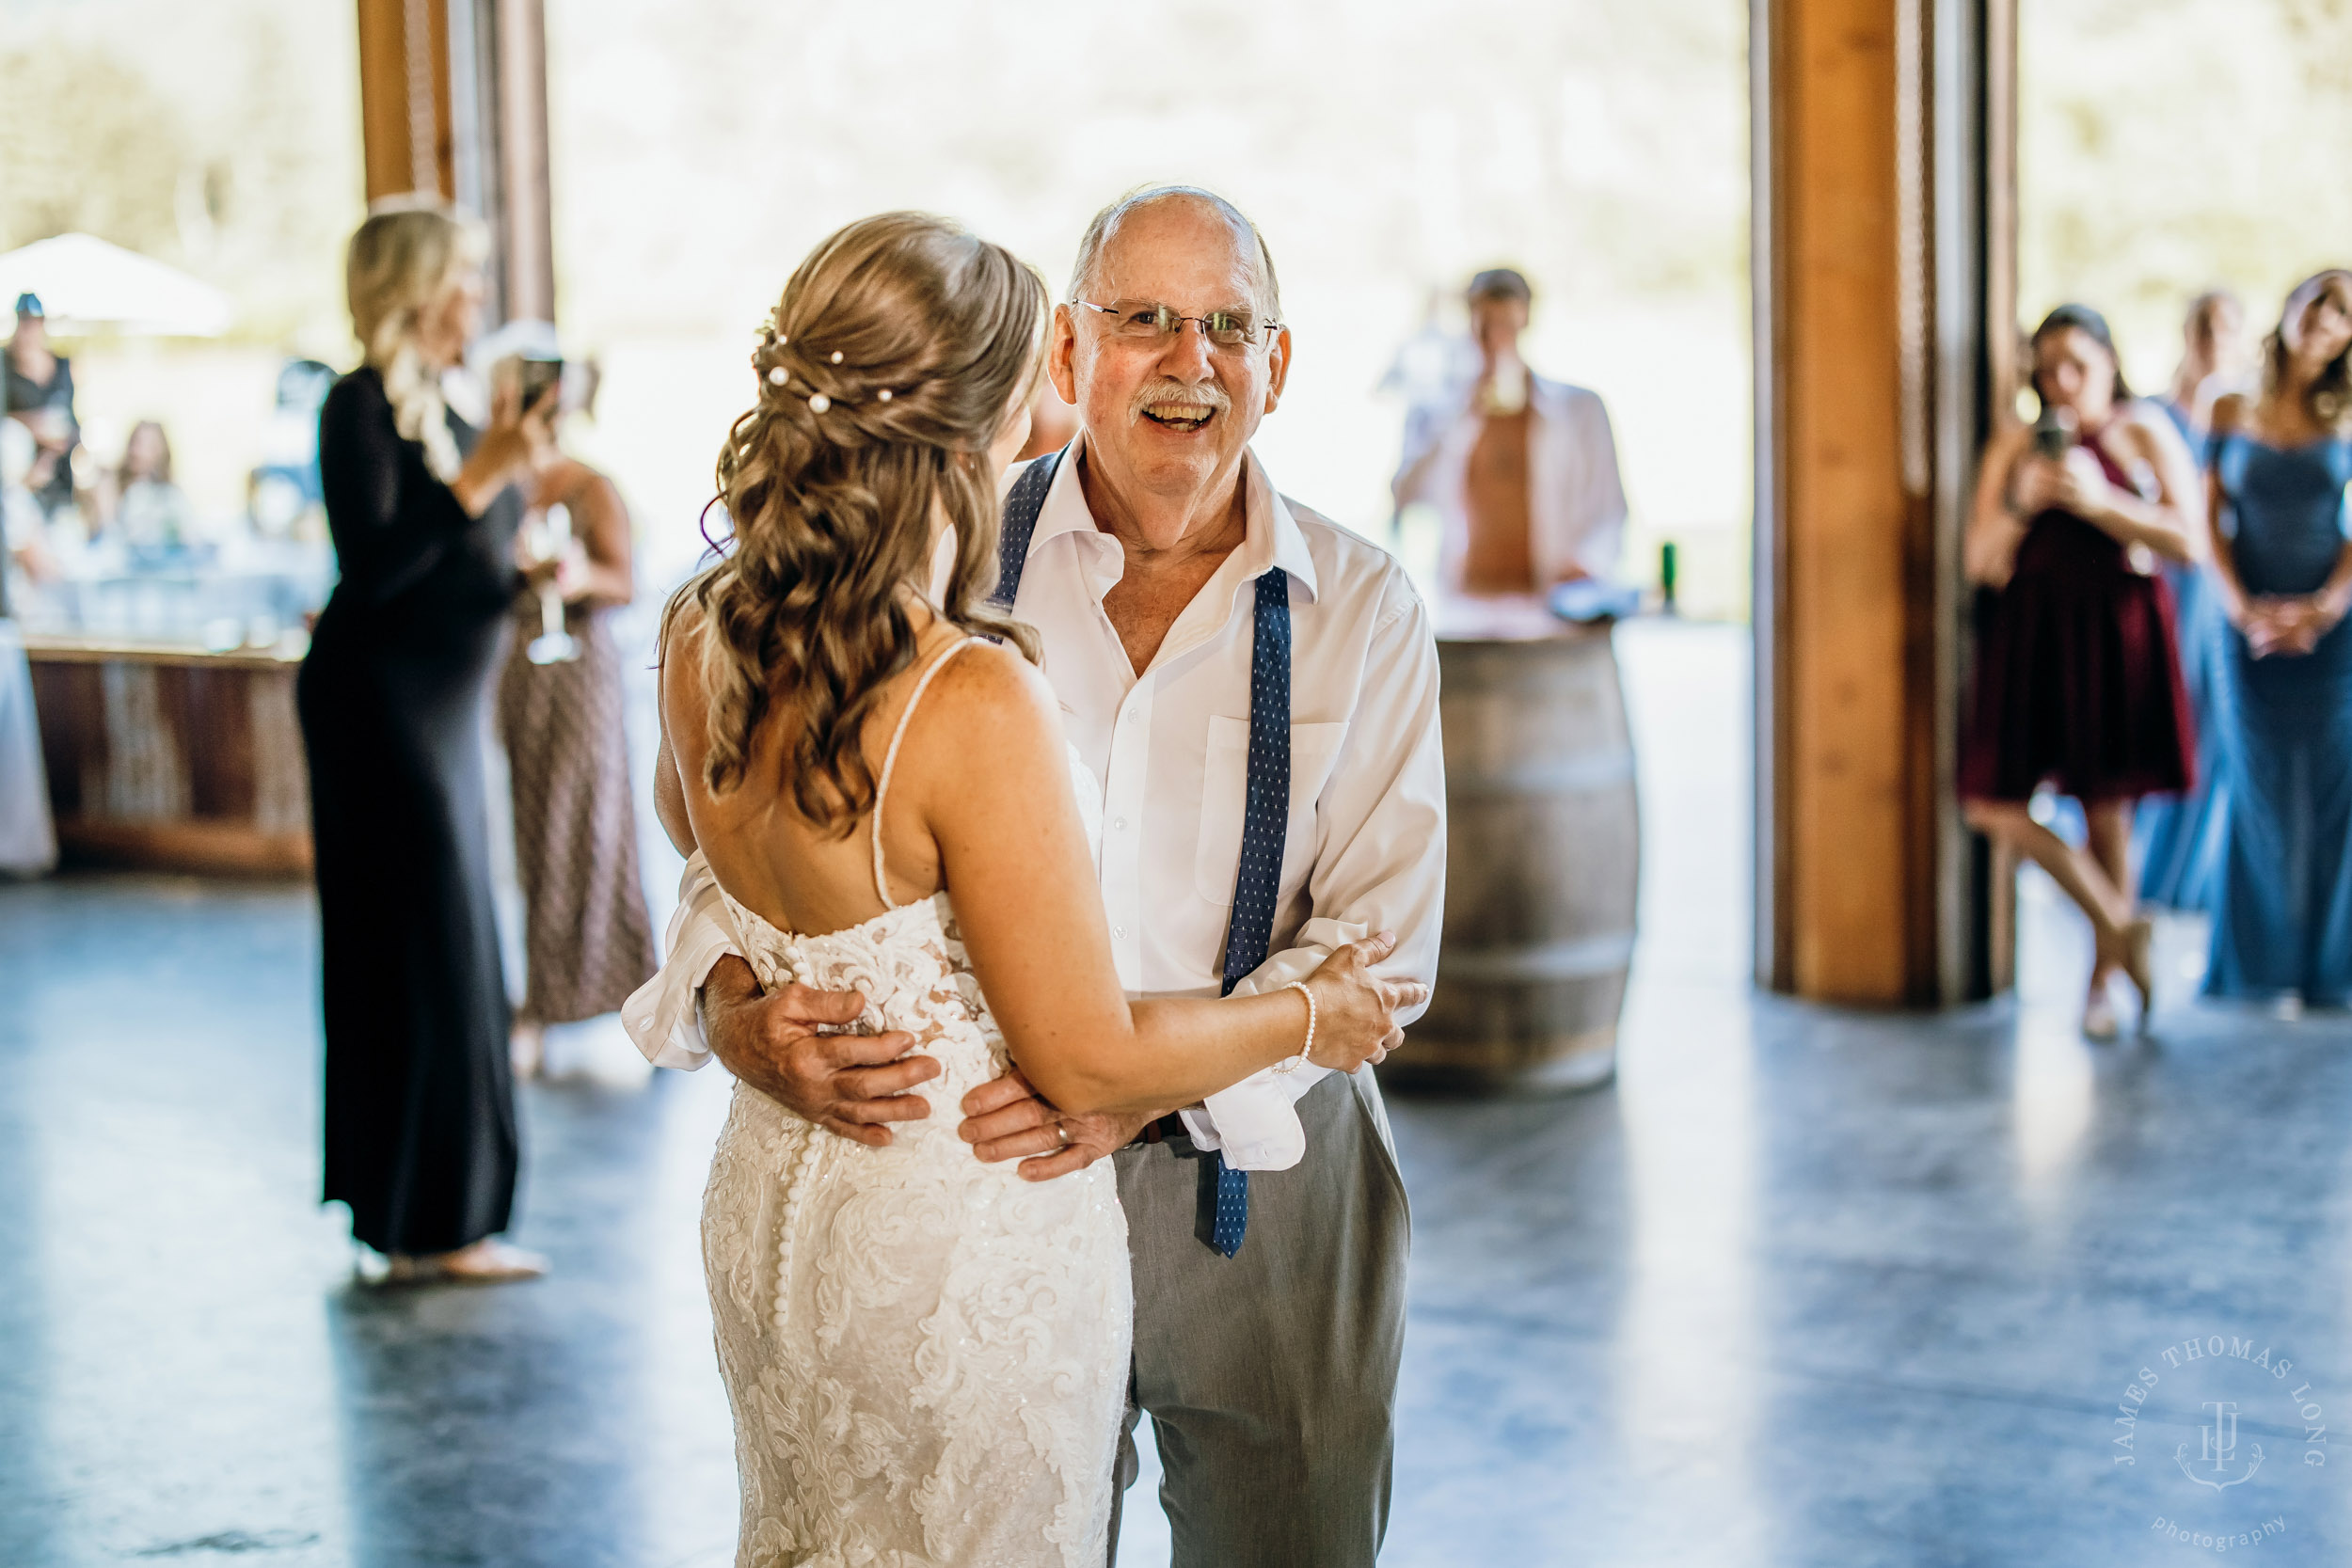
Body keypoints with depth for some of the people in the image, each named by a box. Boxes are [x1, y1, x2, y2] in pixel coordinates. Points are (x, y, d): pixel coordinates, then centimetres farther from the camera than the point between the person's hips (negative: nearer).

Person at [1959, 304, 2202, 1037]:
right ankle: (2120, 925, 10)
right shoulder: (2013, 447, 8)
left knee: (2107, 810, 3)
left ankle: (2102, 976, 19)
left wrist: (2098, 501, -16)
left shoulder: (2146, 434, 3)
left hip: (2117, 631, -2)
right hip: (2031, 628, 3)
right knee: (1992, 806, -6)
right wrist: (2021, 502, -15)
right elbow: (1983, 563, 3)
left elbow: (2188, 539, -6)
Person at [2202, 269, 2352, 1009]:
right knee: (2261, 789, 4)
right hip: (2252, 625, 0)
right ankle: (2266, 966, 12)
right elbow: (2209, 520, 3)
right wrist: (2240, 606, -9)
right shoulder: (2231, 413, 4)